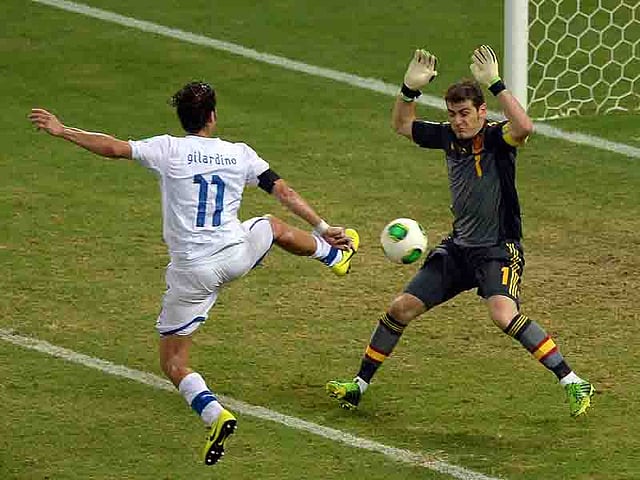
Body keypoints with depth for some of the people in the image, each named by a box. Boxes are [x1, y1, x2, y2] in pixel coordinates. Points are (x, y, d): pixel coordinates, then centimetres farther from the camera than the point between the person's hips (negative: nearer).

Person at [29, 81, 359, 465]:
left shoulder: (168, 149, -7)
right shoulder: (240, 154, 3)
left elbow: (115, 148, -16)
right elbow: (284, 191, 5)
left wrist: (62, 131, -7)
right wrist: (321, 226, 14)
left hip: (192, 273, -3)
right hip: (236, 255, 3)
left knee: (174, 362, 6)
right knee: (274, 227, 37)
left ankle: (214, 414, -20)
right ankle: (335, 254, 61)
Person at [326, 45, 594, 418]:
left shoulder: (496, 137, -16)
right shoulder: (448, 136, 3)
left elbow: (524, 127, -40)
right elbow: (402, 125, 19)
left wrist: (495, 83, -38)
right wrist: (411, 88, 1)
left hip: (499, 250, -7)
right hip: (459, 247, 7)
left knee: (504, 313, -32)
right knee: (402, 308, 7)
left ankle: (573, 383, -25)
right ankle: (360, 384, 23)